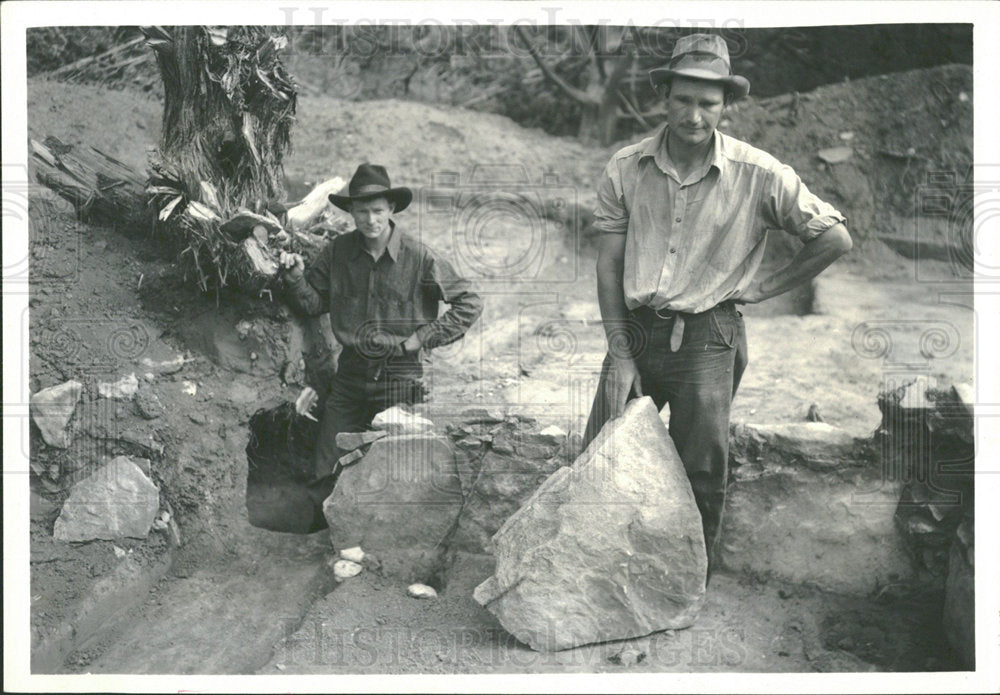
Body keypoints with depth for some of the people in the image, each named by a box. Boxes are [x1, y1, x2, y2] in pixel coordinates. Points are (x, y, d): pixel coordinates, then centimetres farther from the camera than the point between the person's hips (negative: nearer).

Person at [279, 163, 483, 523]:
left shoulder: (418, 257, -9)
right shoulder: (338, 252, 1)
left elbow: (470, 304, -5)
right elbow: (314, 303, 8)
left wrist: (422, 338, -9)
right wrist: (295, 275, -10)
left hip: (399, 375, -3)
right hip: (350, 372, 3)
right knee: (325, 478, 7)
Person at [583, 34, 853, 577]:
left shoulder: (760, 175, -7)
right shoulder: (625, 169, -1)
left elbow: (835, 239, 1)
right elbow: (608, 266, 0)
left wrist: (764, 288, 0)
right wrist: (620, 357, -4)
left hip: (706, 338, -2)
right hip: (634, 330, 3)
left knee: (701, 474, 5)